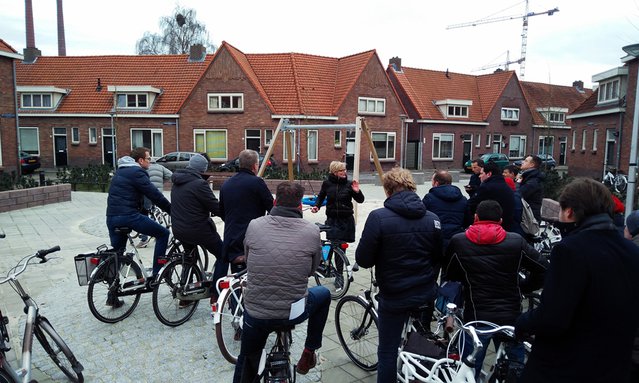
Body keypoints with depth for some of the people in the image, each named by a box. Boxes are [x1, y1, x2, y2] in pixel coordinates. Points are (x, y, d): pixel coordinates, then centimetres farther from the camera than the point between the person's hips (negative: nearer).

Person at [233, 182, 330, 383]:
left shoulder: (254, 226, -5)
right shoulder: (312, 231, -9)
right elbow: (312, 270, 6)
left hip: (255, 312, 2)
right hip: (294, 312, -1)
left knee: (246, 363, 27)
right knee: (324, 294, 29)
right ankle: (309, 352, 31)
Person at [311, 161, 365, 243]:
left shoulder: (349, 184, -3)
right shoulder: (327, 183, -1)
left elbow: (360, 200, 2)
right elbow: (321, 197, 16)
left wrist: (357, 191, -15)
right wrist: (317, 206, 0)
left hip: (346, 219, 0)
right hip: (332, 219, 0)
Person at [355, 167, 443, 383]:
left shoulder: (378, 217, -18)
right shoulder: (432, 218, -2)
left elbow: (363, 260, -15)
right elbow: (439, 257, 8)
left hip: (394, 295, -5)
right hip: (426, 294, 5)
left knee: (388, 351, 10)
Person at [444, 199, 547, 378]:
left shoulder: (458, 242, -5)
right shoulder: (516, 241, -2)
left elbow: (448, 276, 5)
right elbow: (543, 269, 3)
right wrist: (523, 288, 14)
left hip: (476, 317, -1)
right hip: (511, 316, 2)